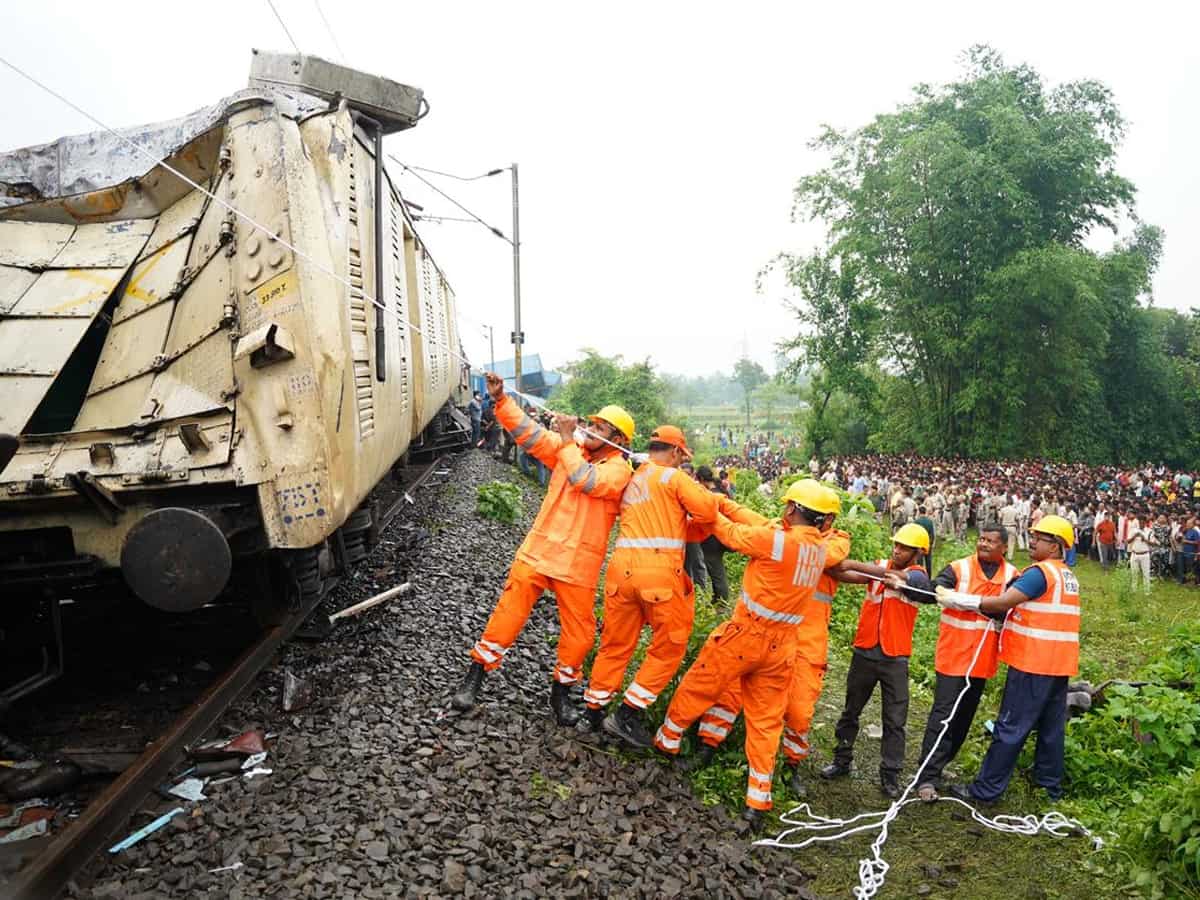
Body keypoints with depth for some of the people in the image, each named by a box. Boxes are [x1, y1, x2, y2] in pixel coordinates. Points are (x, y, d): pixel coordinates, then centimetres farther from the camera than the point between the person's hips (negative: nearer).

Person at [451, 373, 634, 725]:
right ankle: (475, 676, 14)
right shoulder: (569, 449, 7)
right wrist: (501, 400, -11)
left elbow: (586, 481, -23)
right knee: (507, 615, -1)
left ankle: (561, 690, 26)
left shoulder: (619, 470, -5)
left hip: (578, 565, -2)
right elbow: (528, 432, 1)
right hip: (537, 551, 2)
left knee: (579, 633, 4)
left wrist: (567, 441, -17)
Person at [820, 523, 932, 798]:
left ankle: (890, 775, 16)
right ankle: (842, 761, 29)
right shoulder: (880, 566, 4)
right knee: (851, 711, 14)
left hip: (895, 659, -3)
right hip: (865, 652, 3)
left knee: (895, 721, 4)